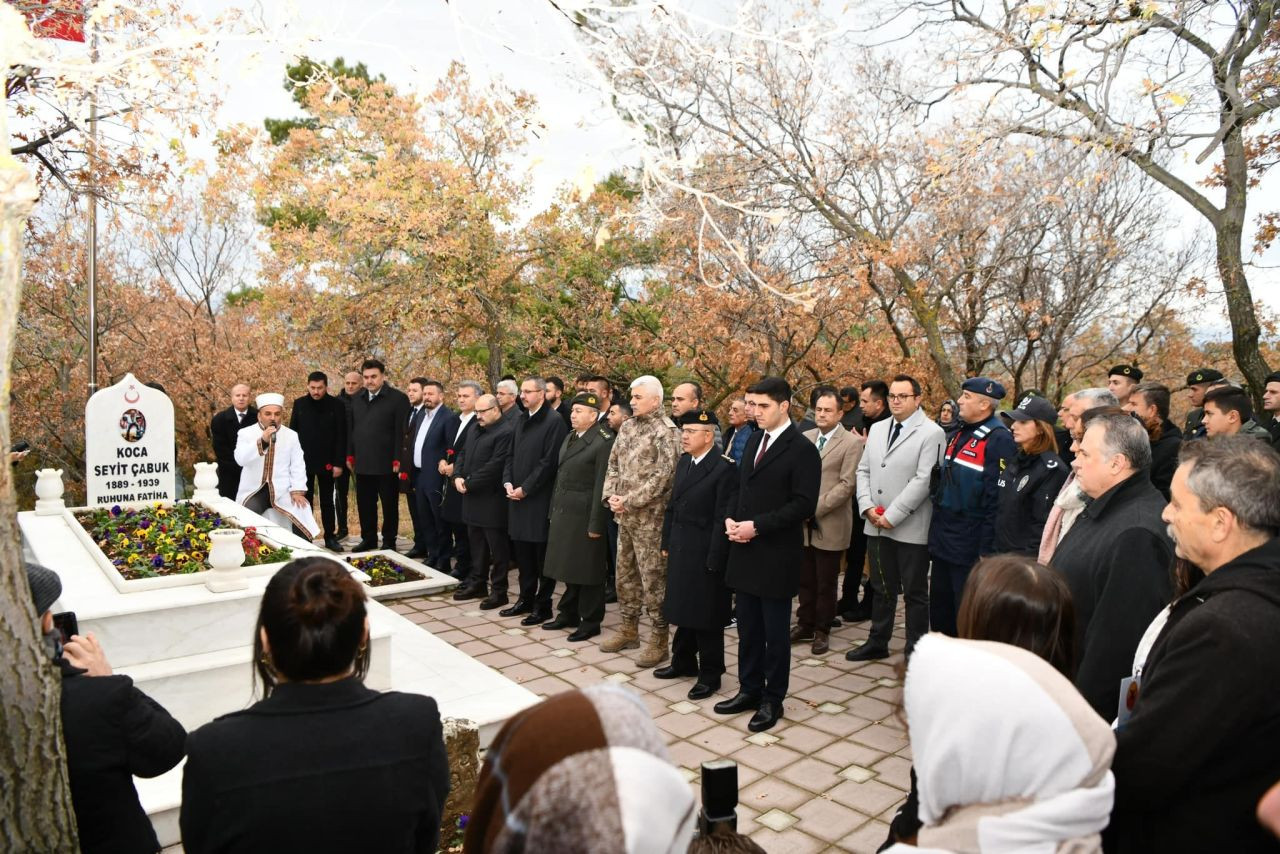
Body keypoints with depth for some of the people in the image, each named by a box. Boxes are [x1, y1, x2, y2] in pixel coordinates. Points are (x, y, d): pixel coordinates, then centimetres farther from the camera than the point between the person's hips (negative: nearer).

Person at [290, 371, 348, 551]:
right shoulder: (299, 404, 2)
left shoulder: (336, 405, -5)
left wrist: (339, 463, -9)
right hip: (303, 461, 2)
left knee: (327, 502, 9)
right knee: (304, 501, 8)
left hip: (327, 462, -1)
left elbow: (341, 436, -5)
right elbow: (292, 433, 4)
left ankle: (330, 537, 16)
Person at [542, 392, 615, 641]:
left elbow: (601, 485, -17)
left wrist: (596, 524, -18)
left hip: (585, 515, -8)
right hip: (563, 513, 8)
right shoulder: (569, 437, 13)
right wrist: (554, 510, 13)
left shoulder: (604, 441, -15)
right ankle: (568, 613, 30)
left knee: (588, 569, 3)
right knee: (569, 566, 16)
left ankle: (590, 621, 16)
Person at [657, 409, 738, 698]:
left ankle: (710, 674, 19)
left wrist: (714, 560, -17)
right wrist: (666, 543, 12)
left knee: (706, 615, 5)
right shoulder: (683, 462, 9)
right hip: (680, 551, 7)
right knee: (684, 608, 18)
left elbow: (723, 520, -17)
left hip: (705, 554, -7)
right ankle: (683, 661, 35)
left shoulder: (724, 469, -16)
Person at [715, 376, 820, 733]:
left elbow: (804, 505, -16)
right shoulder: (753, 442, 12)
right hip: (745, 552, 7)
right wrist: (732, 519, 0)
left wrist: (757, 526, -19)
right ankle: (749, 690, 30)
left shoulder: (802, 449, -11)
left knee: (775, 632, 7)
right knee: (748, 629, 16)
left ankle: (772, 700, 21)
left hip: (777, 556, -7)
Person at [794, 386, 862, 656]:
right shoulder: (805, 437, 10)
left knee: (825, 583, 7)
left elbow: (846, 484, -13)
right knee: (805, 580, 13)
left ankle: (822, 631, 21)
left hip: (830, 524, -4)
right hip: (803, 523, 5)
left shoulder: (852, 442, -7)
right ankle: (805, 624, 27)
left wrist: (816, 508, -16)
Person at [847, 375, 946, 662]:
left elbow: (923, 480, -16)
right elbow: (863, 470, 11)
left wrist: (892, 515, -17)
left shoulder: (931, 433, -9)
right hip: (876, 525, 6)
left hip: (910, 528, -5)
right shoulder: (877, 429, 11)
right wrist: (867, 507, -4)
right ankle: (877, 642, 30)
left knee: (915, 593, 8)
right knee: (882, 589, 17)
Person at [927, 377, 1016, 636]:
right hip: (943, 538, 9)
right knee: (940, 610, 18)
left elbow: (997, 498, -20)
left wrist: (987, 550, -21)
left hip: (970, 544, -9)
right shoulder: (960, 434, 12)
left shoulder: (999, 439, -16)